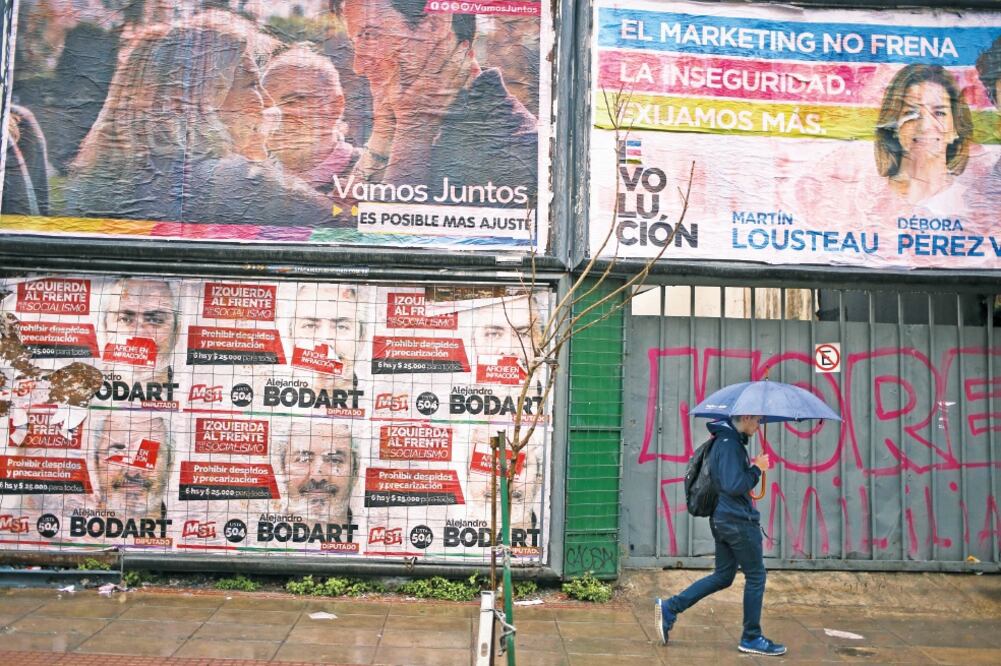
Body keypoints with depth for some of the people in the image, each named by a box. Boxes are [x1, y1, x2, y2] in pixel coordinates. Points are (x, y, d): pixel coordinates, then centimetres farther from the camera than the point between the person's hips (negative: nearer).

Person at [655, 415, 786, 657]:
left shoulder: (727, 440, 13)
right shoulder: (730, 444, -19)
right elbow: (733, 486, -26)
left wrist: (752, 467, 8)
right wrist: (757, 468, -14)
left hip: (723, 519, 10)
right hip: (738, 521, -10)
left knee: (722, 576, 15)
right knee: (756, 576, 5)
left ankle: (669, 608, 10)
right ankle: (751, 638, 16)